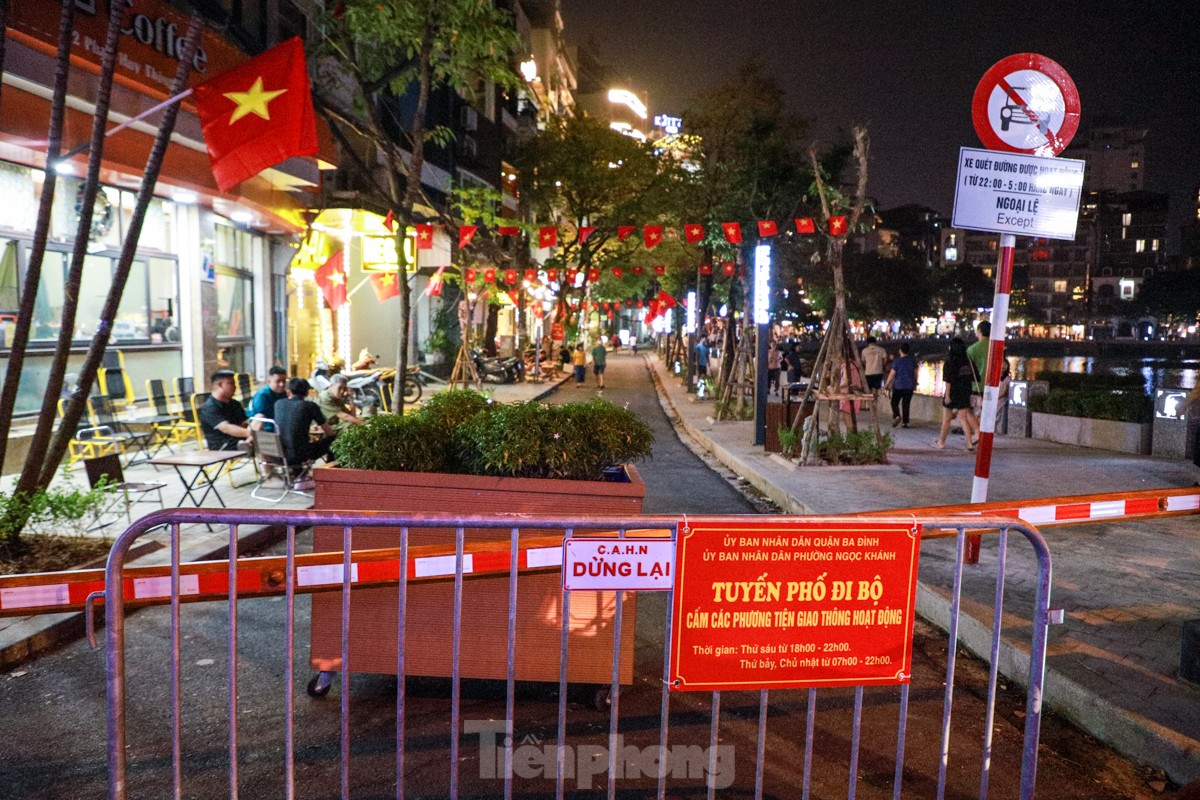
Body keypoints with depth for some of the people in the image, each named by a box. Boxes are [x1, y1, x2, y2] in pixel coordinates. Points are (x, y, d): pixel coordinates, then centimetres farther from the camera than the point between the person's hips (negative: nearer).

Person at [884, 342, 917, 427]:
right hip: (910, 386, 4)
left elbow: (892, 374, -9)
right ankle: (904, 422, 8)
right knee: (906, 404, 9)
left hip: (898, 386, -3)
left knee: (894, 403, 8)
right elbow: (915, 373, 7)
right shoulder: (913, 361, 1)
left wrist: (886, 384, 1)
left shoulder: (897, 361, -11)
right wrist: (915, 384, 21)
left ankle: (897, 416, -16)